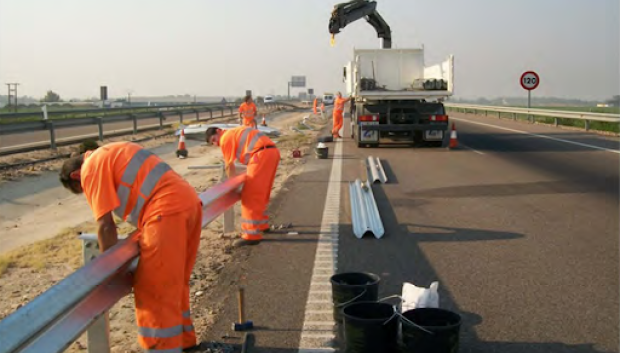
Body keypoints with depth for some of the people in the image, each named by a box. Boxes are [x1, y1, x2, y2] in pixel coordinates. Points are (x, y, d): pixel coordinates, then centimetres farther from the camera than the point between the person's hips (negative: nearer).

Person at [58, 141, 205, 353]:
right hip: (190, 203, 10)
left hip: (167, 211, -10)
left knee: (154, 294, -1)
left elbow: (105, 225, -3)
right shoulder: (112, 154, 27)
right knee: (173, 285, 22)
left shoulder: (90, 169, 1)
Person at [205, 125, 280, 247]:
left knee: (250, 195, -6)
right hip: (272, 151, 9)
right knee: (260, 193, 21)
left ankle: (252, 235, -8)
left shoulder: (225, 138, 4)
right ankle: (261, 224, 33)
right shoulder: (236, 133, 29)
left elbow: (229, 166, 6)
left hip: (262, 155, -9)